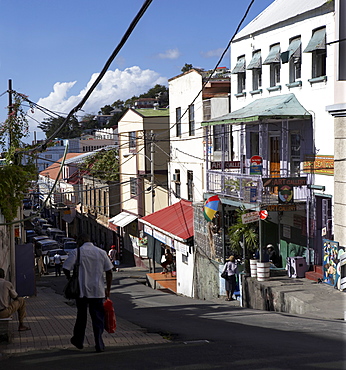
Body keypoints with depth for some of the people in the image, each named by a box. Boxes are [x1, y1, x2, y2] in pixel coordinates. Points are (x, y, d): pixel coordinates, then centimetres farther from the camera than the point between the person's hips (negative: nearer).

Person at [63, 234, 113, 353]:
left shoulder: (76, 252, -5)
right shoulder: (101, 252, 4)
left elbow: (65, 268, -8)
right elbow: (109, 272, 4)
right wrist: (108, 289, 10)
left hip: (81, 290, -1)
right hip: (98, 291, 1)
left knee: (81, 316, 15)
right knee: (98, 317, 5)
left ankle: (78, 341, 28)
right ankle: (99, 345, 0)